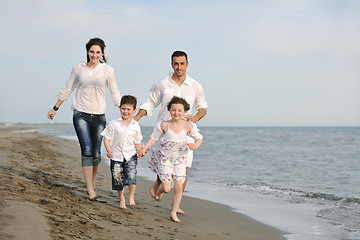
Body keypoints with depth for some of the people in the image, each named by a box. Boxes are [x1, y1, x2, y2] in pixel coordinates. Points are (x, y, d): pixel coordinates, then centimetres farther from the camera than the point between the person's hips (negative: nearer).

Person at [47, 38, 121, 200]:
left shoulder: (108, 70, 4)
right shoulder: (78, 68, 5)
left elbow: (115, 94, 10)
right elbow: (66, 90, 14)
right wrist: (55, 109, 16)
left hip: (98, 115, 1)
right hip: (80, 114, -1)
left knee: (96, 153, 1)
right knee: (86, 150, -13)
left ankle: (92, 181, 24)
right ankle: (90, 190, -12)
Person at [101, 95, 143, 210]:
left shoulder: (136, 126, 2)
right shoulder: (114, 124, -4)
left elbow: (137, 143, 8)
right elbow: (106, 138, 1)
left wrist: (141, 151, -11)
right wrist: (108, 150, -14)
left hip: (130, 156, 0)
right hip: (116, 156, 0)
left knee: (131, 176, -19)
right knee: (118, 180, 5)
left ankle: (131, 197, 5)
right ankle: (121, 199, 29)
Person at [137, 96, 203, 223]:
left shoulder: (188, 126, -7)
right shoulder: (164, 125, -9)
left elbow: (199, 138, 3)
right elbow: (153, 138, 2)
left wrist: (195, 145, -18)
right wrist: (144, 149, -9)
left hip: (180, 159, 1)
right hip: (165, 158, -1)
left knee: (178, 187, -6)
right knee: (167, 188, -7)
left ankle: (174, 213, 10)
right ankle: (159, 190, 33)